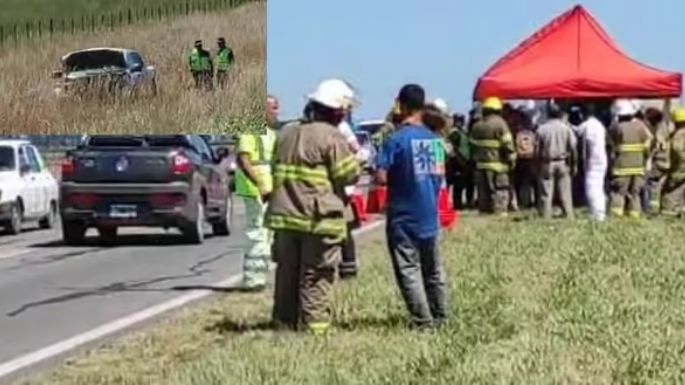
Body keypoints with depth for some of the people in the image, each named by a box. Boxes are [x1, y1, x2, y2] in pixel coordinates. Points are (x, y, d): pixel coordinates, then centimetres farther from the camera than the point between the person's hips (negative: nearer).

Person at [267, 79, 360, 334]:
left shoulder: (286, 135, 12)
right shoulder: (332, 138, -11)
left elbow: (276, 171, 19)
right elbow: (349, 175, -10)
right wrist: (353, 156, 7)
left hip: (285, 216, 6)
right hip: (319, 219, -6)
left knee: (287, 273, 13)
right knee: (316, 277, -1)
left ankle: (284, 322, 18)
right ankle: (314, 325, -2)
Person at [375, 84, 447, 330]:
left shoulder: (397, 139, -15)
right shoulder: (435, 139, 3)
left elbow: (381, 178, -19)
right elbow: (440, 174, 11)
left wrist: (396, 177, 1)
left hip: (403, 218, -6)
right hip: (429, 216, 6)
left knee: (408, 270, -2)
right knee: (432, 269, 17)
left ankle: (423, 321, -5)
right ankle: (439, 316, 26)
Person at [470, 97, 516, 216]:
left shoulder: (477, 126, 11)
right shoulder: (500, 124, -10)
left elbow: (473, 144, 15)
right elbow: (507, 144, -12)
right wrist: (512, 160, -4)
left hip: (481, 165, 6)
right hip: (497, 164, -6)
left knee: (483, 192, 11)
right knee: (500, 192, -5)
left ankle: (485, 212, 14)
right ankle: (499, 213, -11)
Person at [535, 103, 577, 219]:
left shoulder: (542, 129, -3)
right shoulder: (566, 128, -3)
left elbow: (537, 150, -2)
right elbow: (573, 148, -5)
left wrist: (539, 162, 10)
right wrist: (573, 165, 4)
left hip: (547, 164, 0)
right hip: (563, 163, 0)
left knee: (546, 194, 2)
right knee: (565, 193, 4)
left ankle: (546, 218, 0)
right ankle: (569, 217, 3)